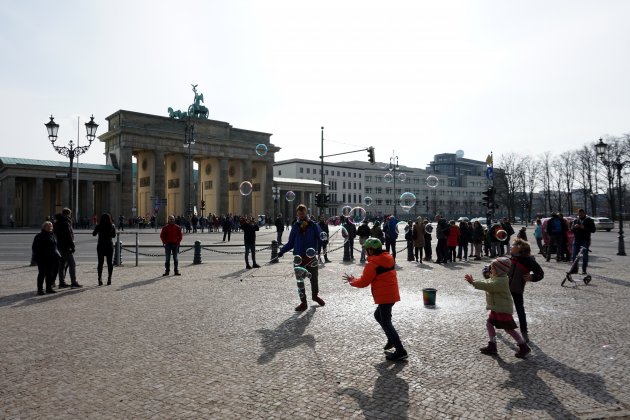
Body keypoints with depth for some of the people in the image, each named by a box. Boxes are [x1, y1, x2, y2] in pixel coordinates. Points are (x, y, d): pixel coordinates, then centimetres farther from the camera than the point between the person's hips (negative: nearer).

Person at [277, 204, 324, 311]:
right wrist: (281, 251, -4)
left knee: (314, 278, 11)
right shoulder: (295, 226, 4)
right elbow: (291, 243, 8)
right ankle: (303, 302, 16)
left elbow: (321, 239, -5)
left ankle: (315, 295, 37)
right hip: (299, 258, 1)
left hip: (311, 257, -1)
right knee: (300, 280, 5)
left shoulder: (313, 225, -2)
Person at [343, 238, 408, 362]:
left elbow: (364, 282, -13)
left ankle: (400, 351, -3)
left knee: (386, 323, -3)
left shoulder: (373, 263, -18)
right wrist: (355, 279, 14)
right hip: (391, 294, 9)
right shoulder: (387, 258, 10)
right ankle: (392, 340, 30)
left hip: (385, 296, -9)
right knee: (378, 315, 25)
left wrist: (352, 281, 7)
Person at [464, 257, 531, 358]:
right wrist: (473, 281, -1)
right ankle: (492, 346, 18)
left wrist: (473, 282, -31)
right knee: (489, 324, 10)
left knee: (509, 328, -2)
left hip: (503, 309, -10)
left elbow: (487, 286, -31)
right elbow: (486, 283, 12)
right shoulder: (495, 278, 9)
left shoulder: (501, 280, -25)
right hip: (496, 308, 10)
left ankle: (524, 347, 13)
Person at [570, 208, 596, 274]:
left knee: (585, 256, -1)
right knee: (574, 255, 1)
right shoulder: (576, 220, 12)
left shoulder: (589, 220, 1)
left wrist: (584, 228, -19)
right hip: (576, 240, 3)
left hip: (585, 240, -3)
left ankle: (584, 270, 7)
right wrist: (574, 227, -10)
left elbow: (593, 230, -6)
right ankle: (575, 269, 12)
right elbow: (571, 229, 12)